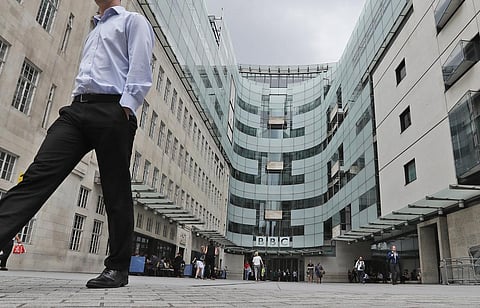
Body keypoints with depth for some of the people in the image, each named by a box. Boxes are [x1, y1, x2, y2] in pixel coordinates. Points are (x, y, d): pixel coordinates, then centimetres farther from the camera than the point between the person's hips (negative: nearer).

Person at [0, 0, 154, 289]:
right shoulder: (93, 31, 35)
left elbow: (140, 68, -3)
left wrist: (126, 105, -15)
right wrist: (76, 105, 16)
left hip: (111, 110, -7)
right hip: (77, 109, 7)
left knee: (116, 191, -6)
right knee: (38, 174, -10)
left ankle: (118, 268, 2)